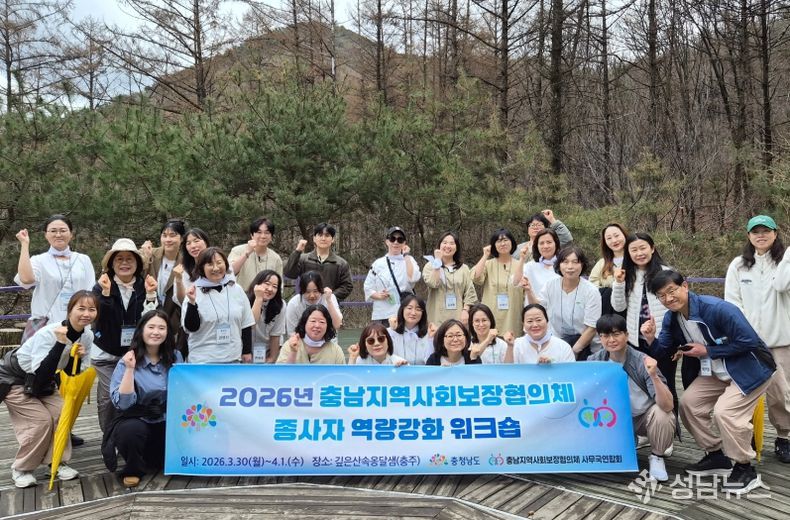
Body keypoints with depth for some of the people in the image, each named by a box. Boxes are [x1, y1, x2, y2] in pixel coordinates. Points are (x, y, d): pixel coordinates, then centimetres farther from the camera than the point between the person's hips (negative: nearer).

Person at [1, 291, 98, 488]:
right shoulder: (47, 334, -33)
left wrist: (77, 358, -22)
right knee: (41, 420, -16)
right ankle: (21, 469, 2)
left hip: (41, 382, 6)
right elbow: (41, 376, -39)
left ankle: (57, 462, 4)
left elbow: (70, 375, -1)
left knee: (60, 413, -12)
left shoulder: (87, 336, -14)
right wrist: (60, 343, -43)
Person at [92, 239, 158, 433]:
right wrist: (106, 293, -26)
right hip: (106, 353, -1)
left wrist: (150, 295, -19)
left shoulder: (145, 286, 1)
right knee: (108, 397, -6)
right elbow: (99, 318, -15)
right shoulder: (101, 287, -3)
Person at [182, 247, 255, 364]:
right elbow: (191, 327, -10)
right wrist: (192, 302, -23)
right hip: (203, 360, -3)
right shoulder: (195, 292, -7)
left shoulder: (236, 289, 3)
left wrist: (247, 351, 8)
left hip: (233, 357, 3)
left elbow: (246, 324, 8)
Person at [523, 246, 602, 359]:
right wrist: (529, 291, -19)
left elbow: (591, 328, -13)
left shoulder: (591, 291, -12)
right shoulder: (551, 284, 1)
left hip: (585, 345, -4)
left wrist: (573, 351, -19)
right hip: (557, 340, 4)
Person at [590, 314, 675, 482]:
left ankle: (656, 457, -3)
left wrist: (654, 376, -46)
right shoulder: (594, 361, -15)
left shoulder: (642, 362, -25)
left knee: (662, 414, -34)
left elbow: (668, 406, -32)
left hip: (644, 417, -3)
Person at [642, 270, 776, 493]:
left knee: (725, 412, -22)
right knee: (688, 402, 1)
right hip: (715, 372, 8)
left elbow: (749, 341, -29)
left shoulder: (718, 308, -29)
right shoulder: (671, 318, -5)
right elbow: (664, 351, 2)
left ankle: (745, 469, 0)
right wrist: (651, 339, -21)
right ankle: (717, 456, 18)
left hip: (748, 370, -8)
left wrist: (707, 351, -23)